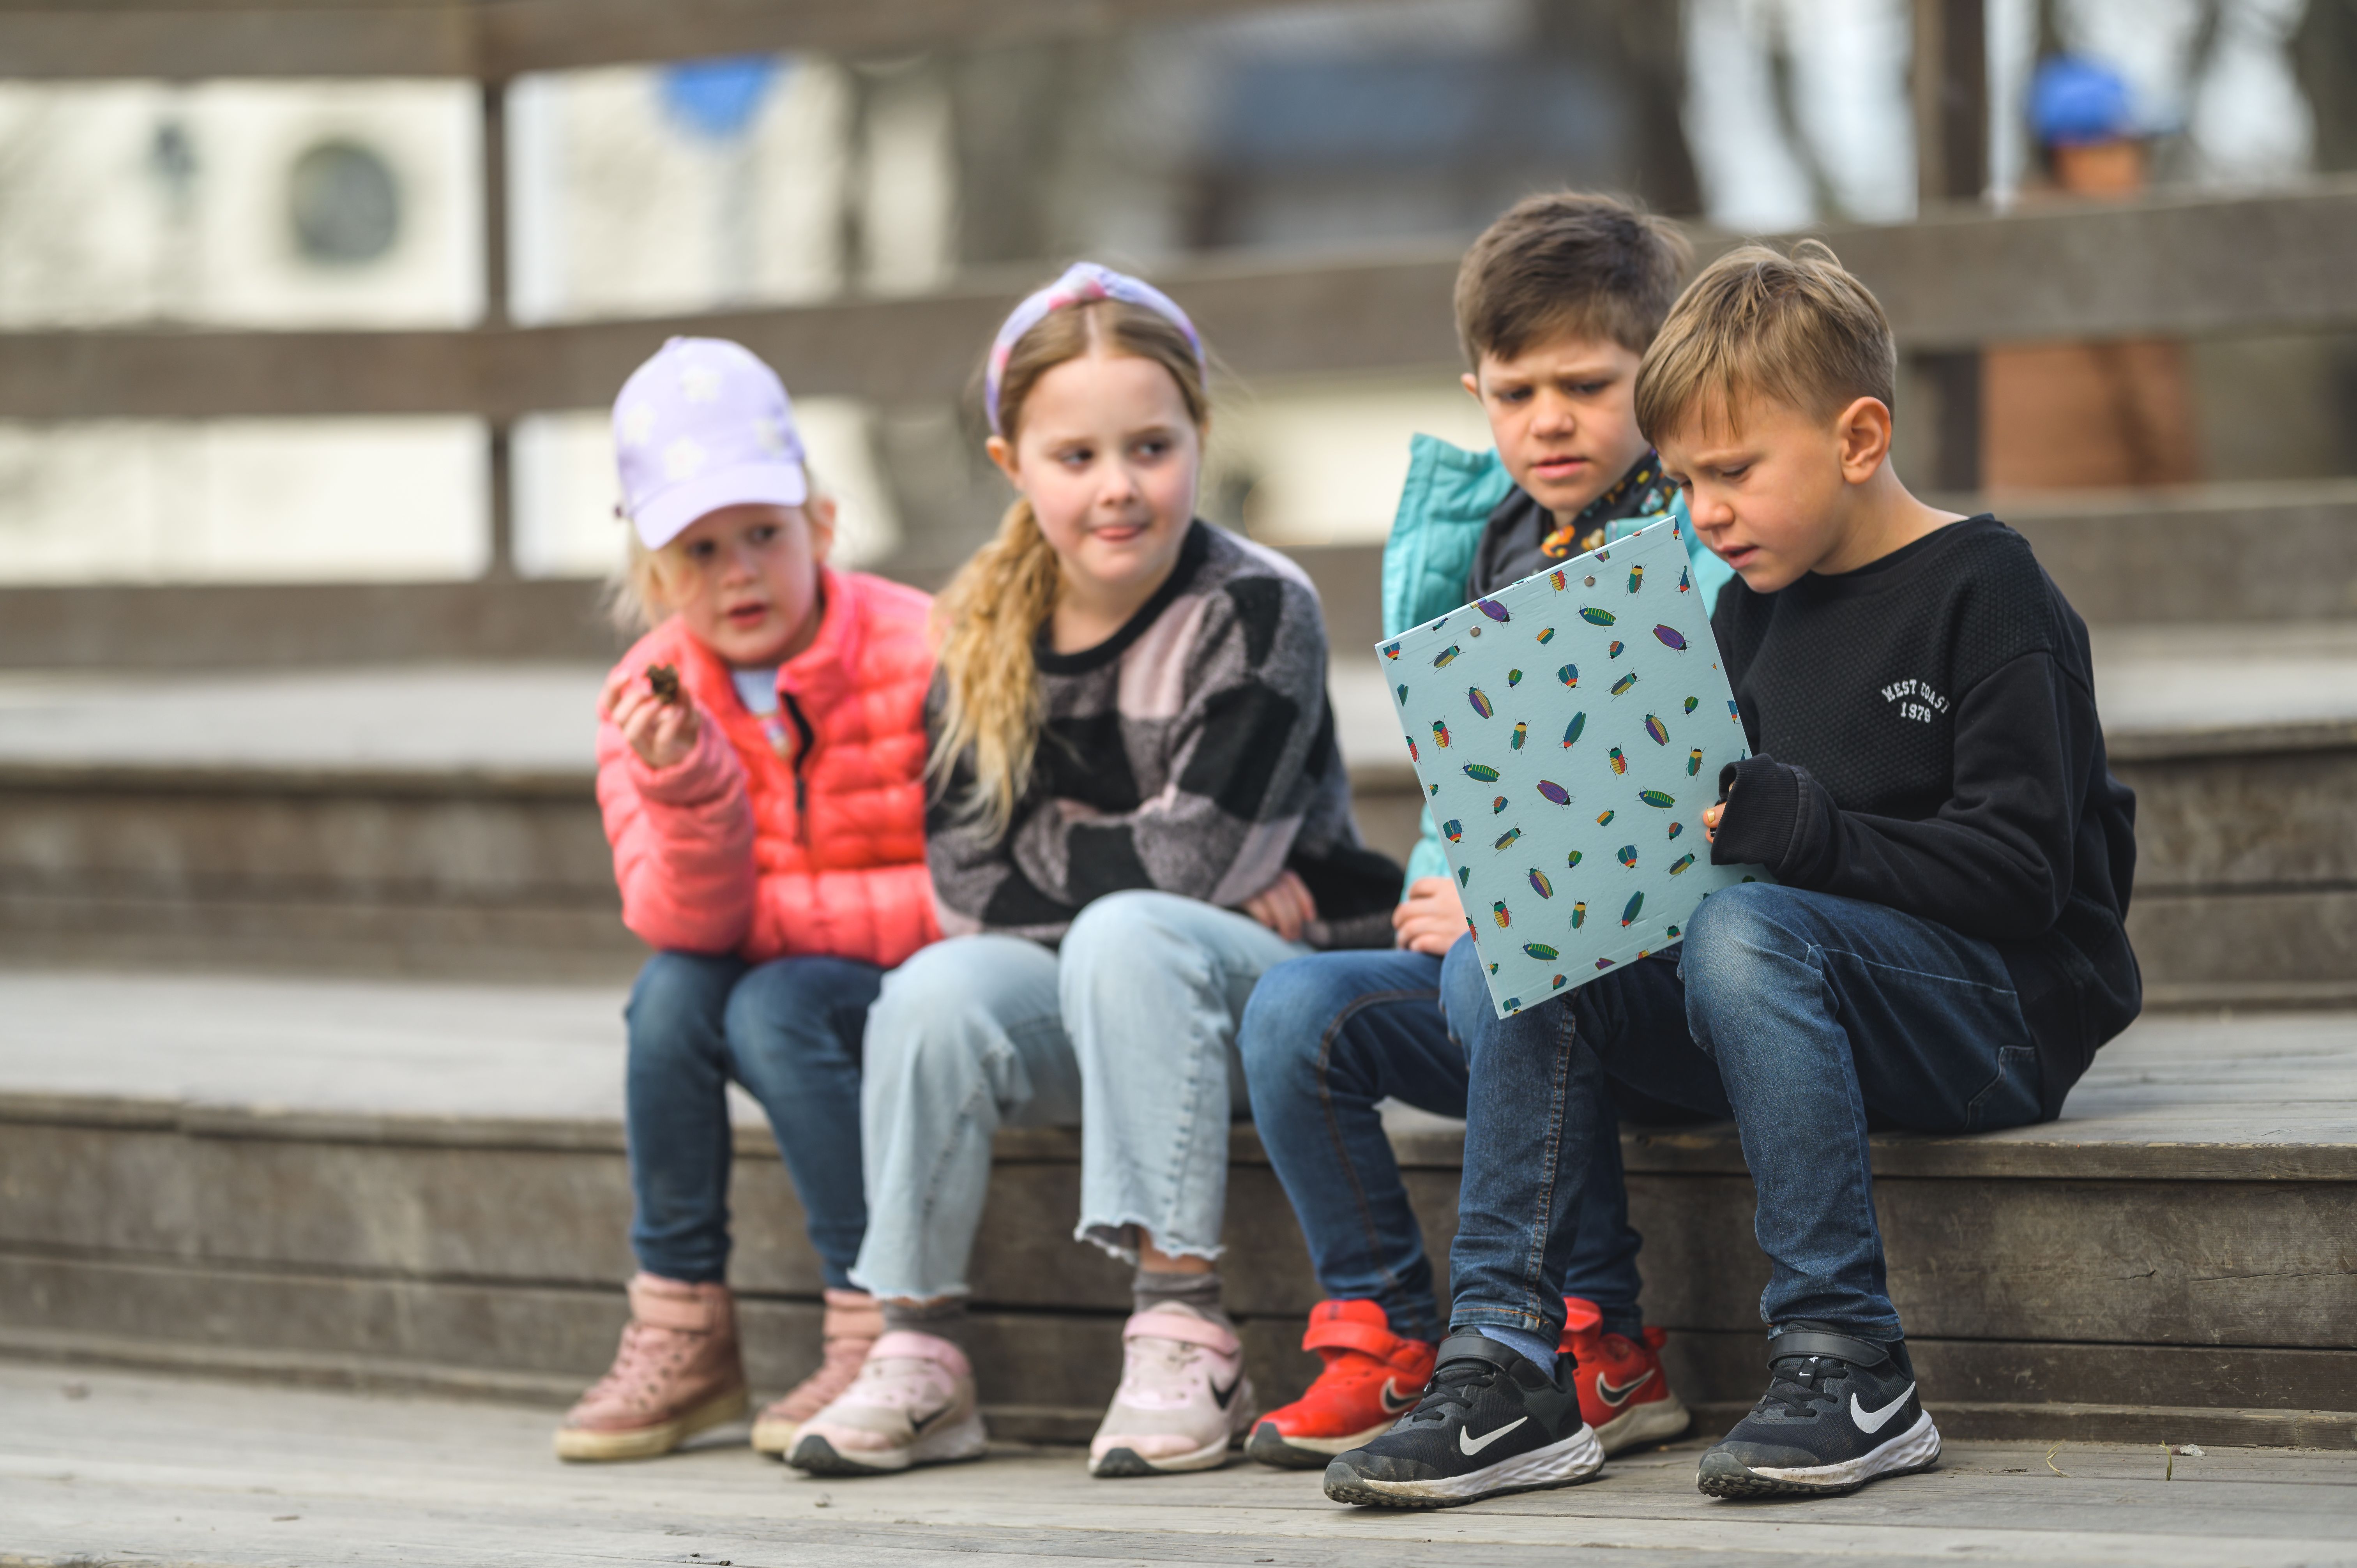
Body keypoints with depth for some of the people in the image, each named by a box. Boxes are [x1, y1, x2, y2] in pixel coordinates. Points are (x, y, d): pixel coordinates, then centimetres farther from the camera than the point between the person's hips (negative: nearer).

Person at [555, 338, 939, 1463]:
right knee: (673, 988, -24)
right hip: (767, 979, 4)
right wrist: (683, 782, -32)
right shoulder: (646, 703, -4)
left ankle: (882, 1337, -21)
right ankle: (680, 1335, -13)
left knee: (773, 1006, -28)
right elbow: (680, 918, -14)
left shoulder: (919, 658, -16)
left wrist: (771, 912, -18)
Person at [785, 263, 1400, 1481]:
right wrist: (1126, 863, -15)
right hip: (1082, 999, 4)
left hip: (1266, 981, -4)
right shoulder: (987, 636, 4)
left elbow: (1198, 857, -20)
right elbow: (966, 875, -5)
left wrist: (1048, 856, -8)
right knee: (932, 993, -24)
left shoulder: (1257, 612, -11)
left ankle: (1182, 1331, -32)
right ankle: (919, 1348, -14)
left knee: (1125, 936, -34)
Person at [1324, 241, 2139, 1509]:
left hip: (2000, 1010, -7)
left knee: (1746, 932, -35)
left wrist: (1782, 822, -26)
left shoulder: (1980, 589, -8)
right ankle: (1500, 1370, -19)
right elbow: (1729, 823, 18)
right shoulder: (1754, 606, 14)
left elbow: (2020, 872, -17)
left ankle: (1849, 1370, -33)